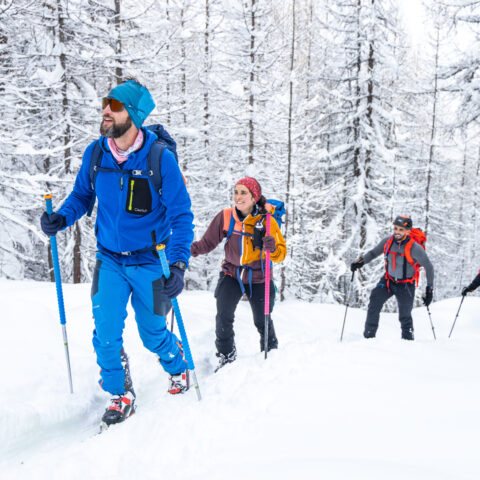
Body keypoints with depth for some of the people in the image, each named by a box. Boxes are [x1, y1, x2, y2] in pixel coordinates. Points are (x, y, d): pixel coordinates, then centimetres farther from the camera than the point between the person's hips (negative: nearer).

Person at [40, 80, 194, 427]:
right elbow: (82, 195, 9)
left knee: (153, 334, 10)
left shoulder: (161, 159, -18)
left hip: (150, 262, -3)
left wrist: (179, 264, -23)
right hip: (110, 260, 3)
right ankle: (120, 396, 20)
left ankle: (178, 367, 44)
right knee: (106, 334, -5)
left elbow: (181, 216, -13)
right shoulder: (95, 153, -7)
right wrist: (62, 218, -12)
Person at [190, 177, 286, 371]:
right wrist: (190, 249, -19)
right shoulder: (225, 217, -8)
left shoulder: (267, 221, -12)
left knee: (262, 322, 5)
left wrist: (272, 248, -32)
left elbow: (281, 255, -10)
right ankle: (226, 357, 7)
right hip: (232, 274, 1)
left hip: (258, 278, -1)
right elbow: (208, 242, -2)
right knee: (223, 317, -14)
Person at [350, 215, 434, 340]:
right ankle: (369, 336, -5)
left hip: (405, 286, -3)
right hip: (388, 280, 3)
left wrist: (429, 290, -10)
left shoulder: (415, 248, -22)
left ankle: (408, 339, 27)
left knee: (405, 316, 3)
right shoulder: (388, 241, -10)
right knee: (374, 302, -13)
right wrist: (361, 261, -13)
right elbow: (373, 253, 6)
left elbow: (429, 267, -11)